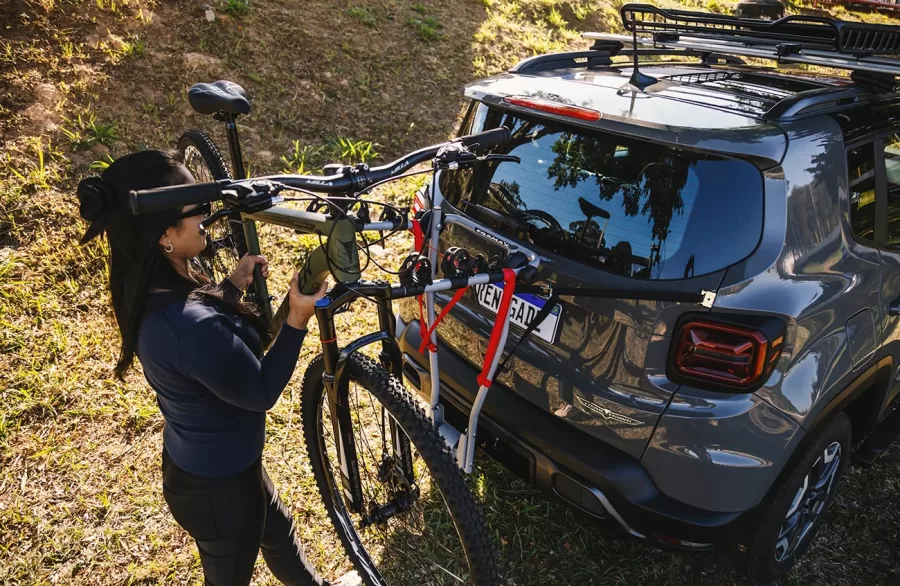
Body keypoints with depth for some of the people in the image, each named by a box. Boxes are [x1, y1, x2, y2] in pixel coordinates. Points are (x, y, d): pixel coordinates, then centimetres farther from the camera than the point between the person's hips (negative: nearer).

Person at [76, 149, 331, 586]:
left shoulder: (148, 289, -9)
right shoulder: (191, 325, -39)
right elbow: (261, 393, -25)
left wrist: (232, 285, 6)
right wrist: (298, 319, -29)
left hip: (195, 461, 9)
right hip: (218, 484, -9)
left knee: (278, 530, 32)